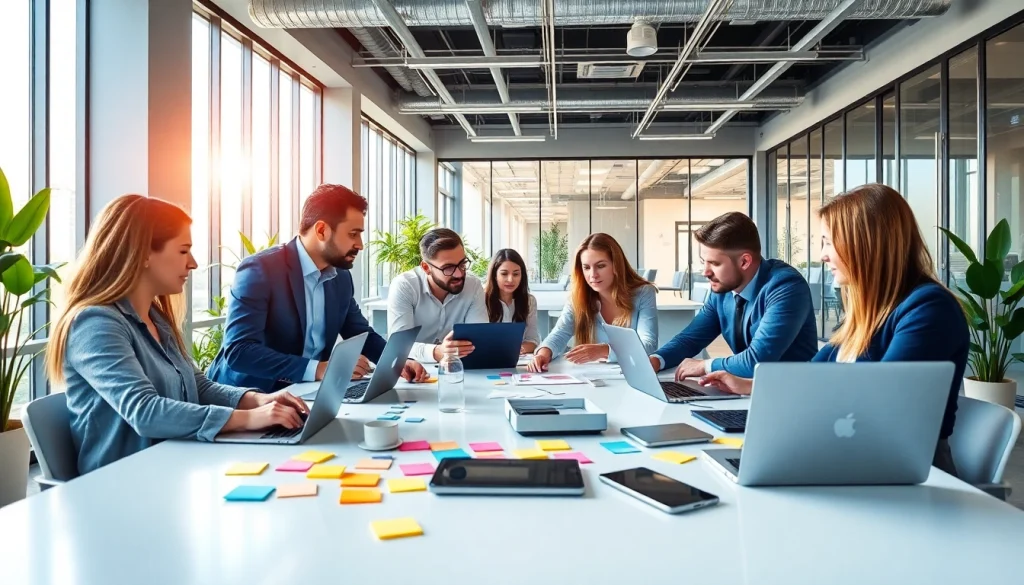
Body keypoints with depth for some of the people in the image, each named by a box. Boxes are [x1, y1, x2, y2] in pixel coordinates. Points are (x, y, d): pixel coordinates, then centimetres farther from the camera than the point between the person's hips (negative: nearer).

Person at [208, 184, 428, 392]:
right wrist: (317, 369, -33)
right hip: (248, 393, -7)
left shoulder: (341, 277, 4)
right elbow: (238, 351, -25)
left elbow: (364, 336, 15)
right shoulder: (259, 270, -17)